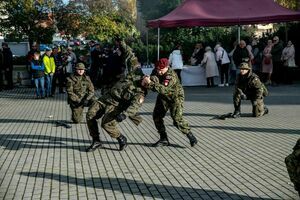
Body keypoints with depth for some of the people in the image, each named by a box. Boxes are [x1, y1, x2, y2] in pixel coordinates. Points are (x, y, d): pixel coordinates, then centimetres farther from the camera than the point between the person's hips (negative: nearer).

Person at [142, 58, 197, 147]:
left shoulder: (171, 76, -33)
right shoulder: (156, 71, -10)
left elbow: (164, 89, -44)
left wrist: (150, 83, -52)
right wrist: (147, 80, -38)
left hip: (175, 97, -7)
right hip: (163, 96, 8)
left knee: (177, 119, -18)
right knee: (157, 116, 2)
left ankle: (191, 136, -1)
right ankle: (164, 139, 13)